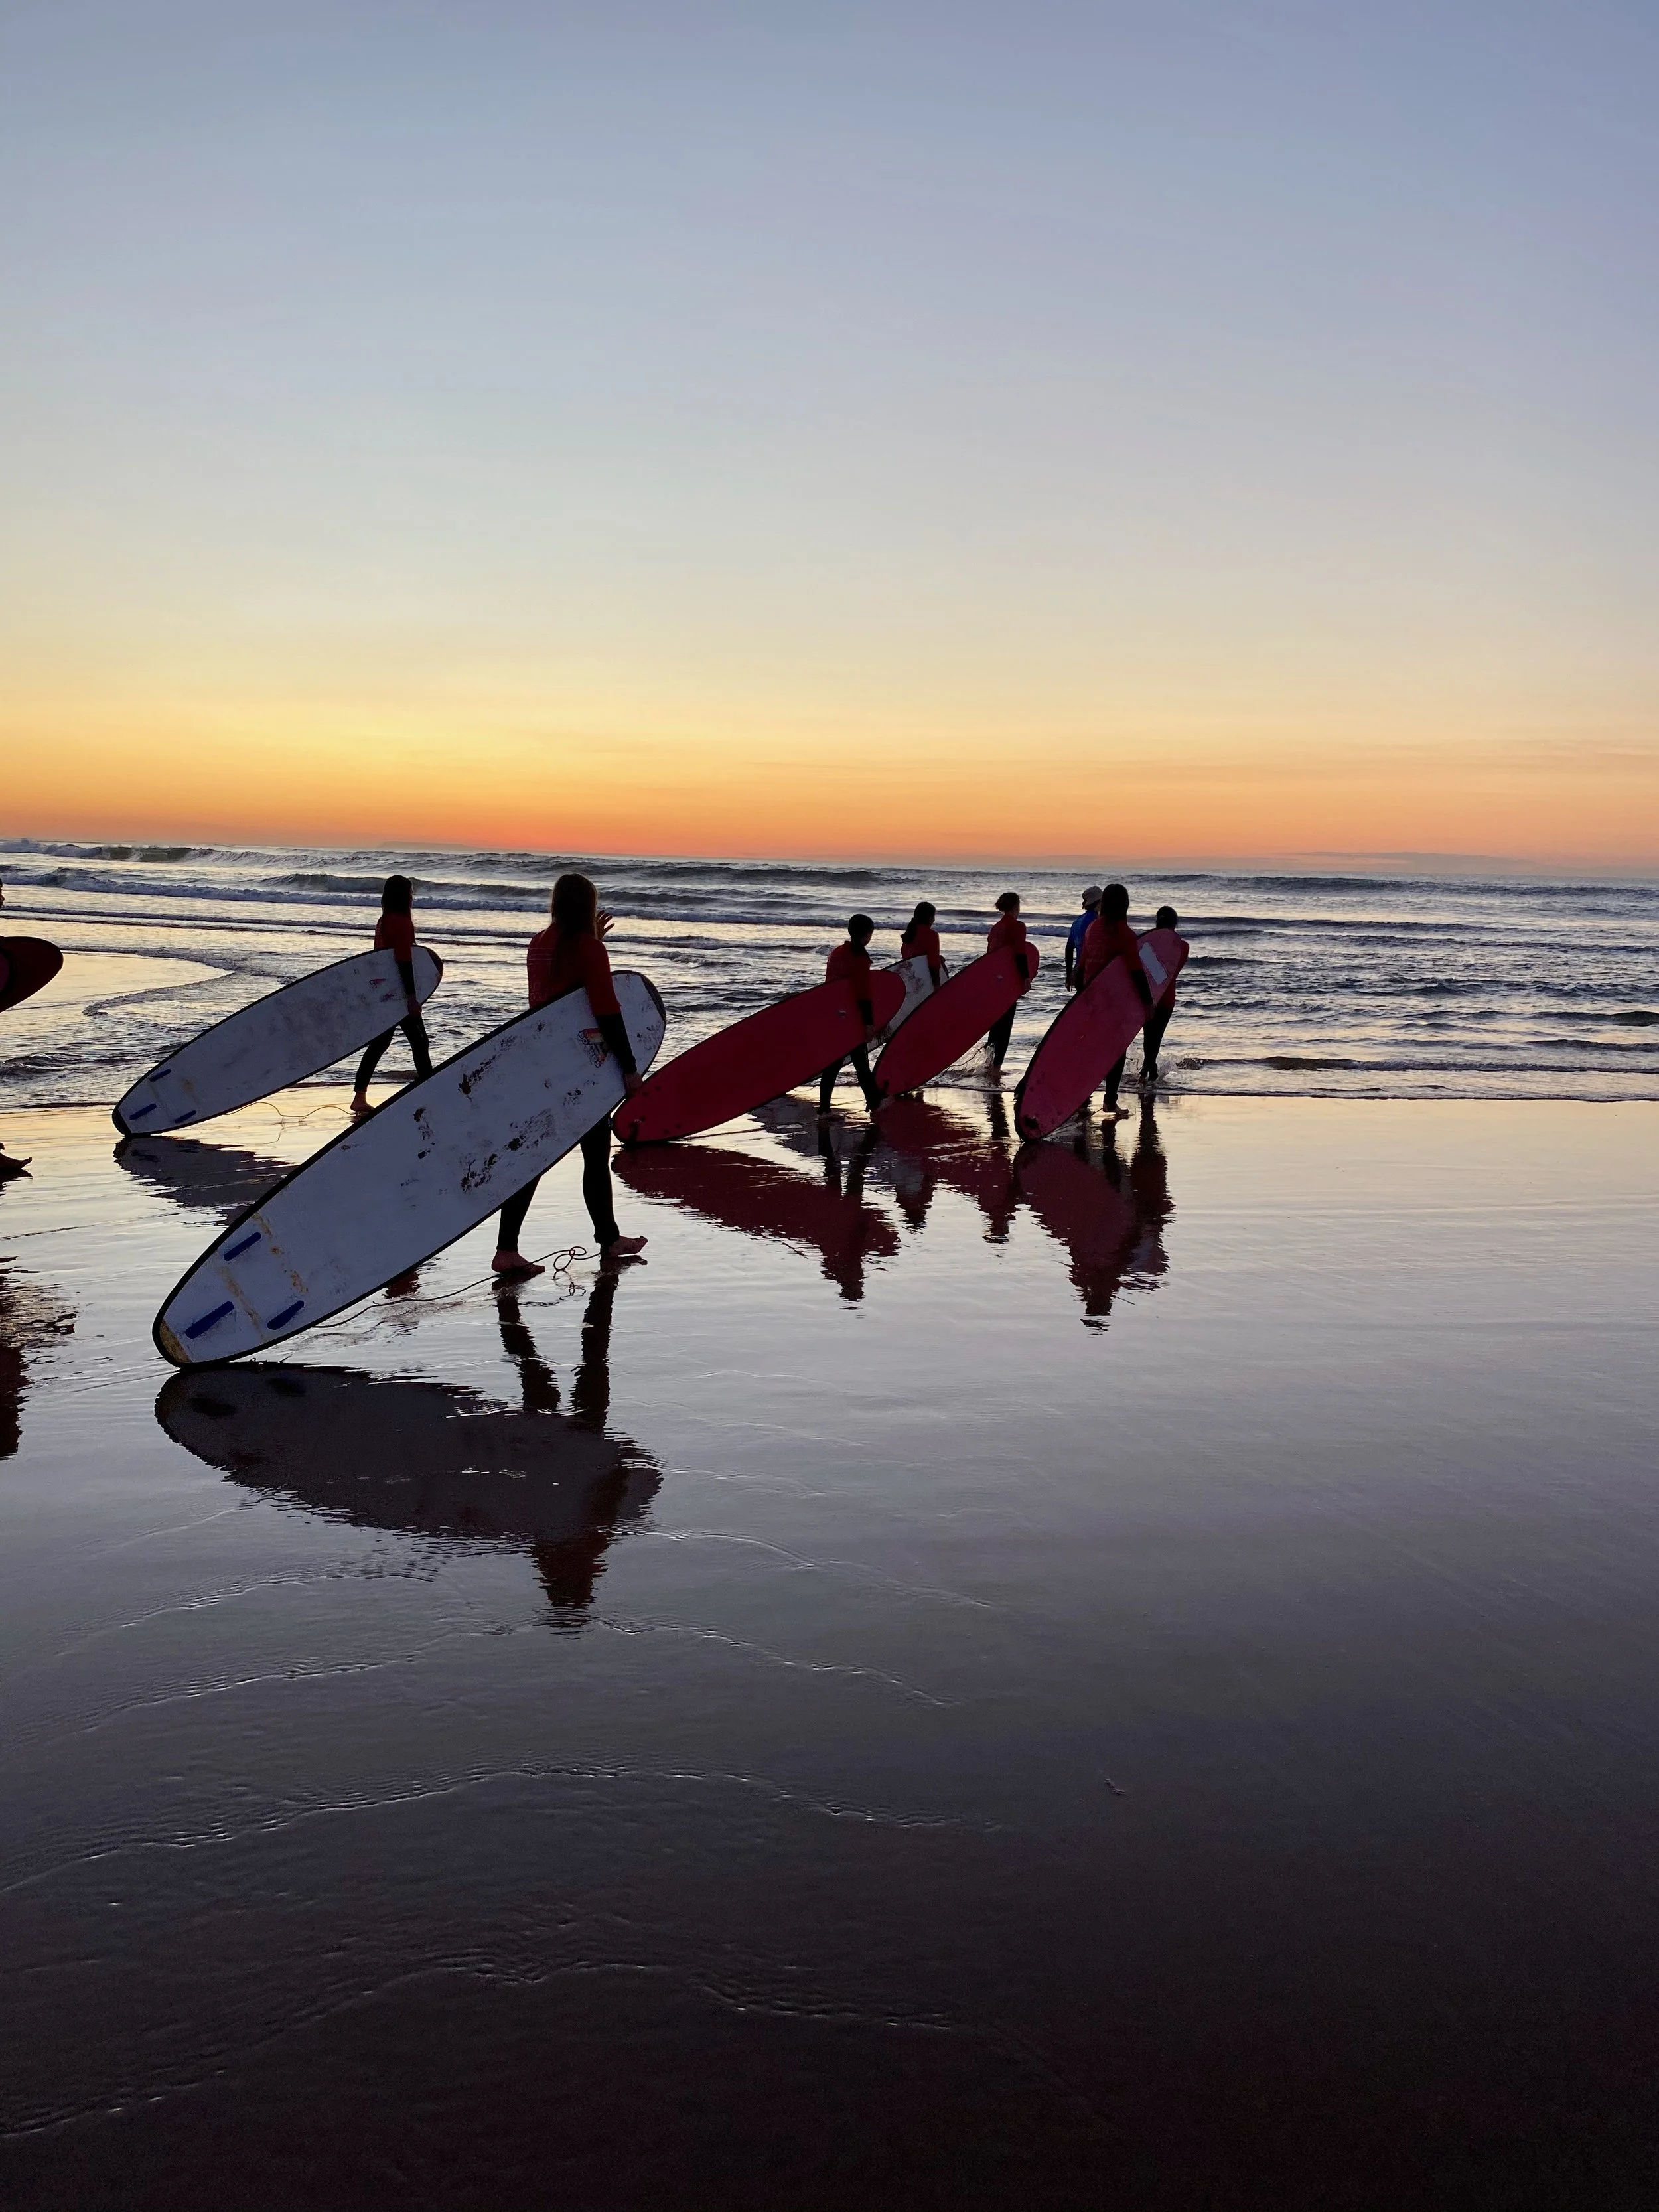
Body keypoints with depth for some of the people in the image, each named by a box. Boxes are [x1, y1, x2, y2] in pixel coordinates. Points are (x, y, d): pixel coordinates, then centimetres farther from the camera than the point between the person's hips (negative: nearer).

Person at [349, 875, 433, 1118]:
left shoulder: (384, 921, 14)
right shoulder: (402, 921, -14)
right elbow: (404, 960, -20)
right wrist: (411, 996, -21)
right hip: (399, 992, -9)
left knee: (380, 1041, 9)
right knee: (418, 1039, 1)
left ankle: (360, 1096, 5)